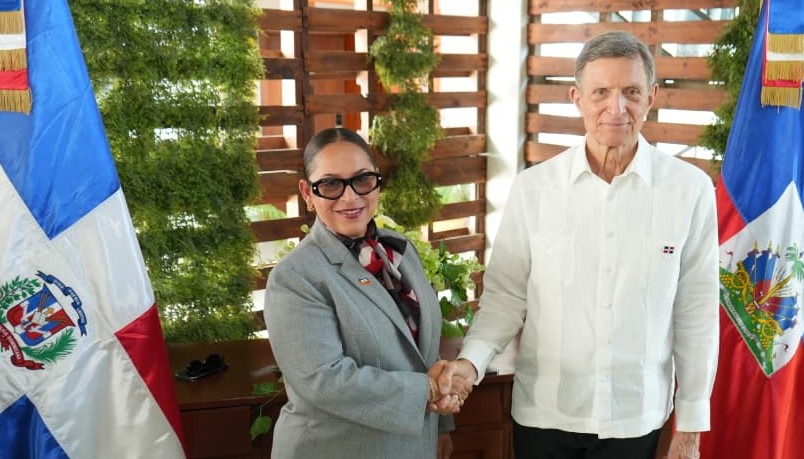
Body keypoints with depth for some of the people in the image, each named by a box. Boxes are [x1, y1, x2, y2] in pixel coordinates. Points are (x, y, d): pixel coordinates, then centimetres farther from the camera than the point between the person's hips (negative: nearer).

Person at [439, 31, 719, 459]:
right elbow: (506, 293, -2)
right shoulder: (533, 187, -9)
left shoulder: (690, 188, -8)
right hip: (543, 411, 0)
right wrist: (471, 359, -18)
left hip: (636, 415, 0)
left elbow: (697, 311, -3)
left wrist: (691, 423, 2)